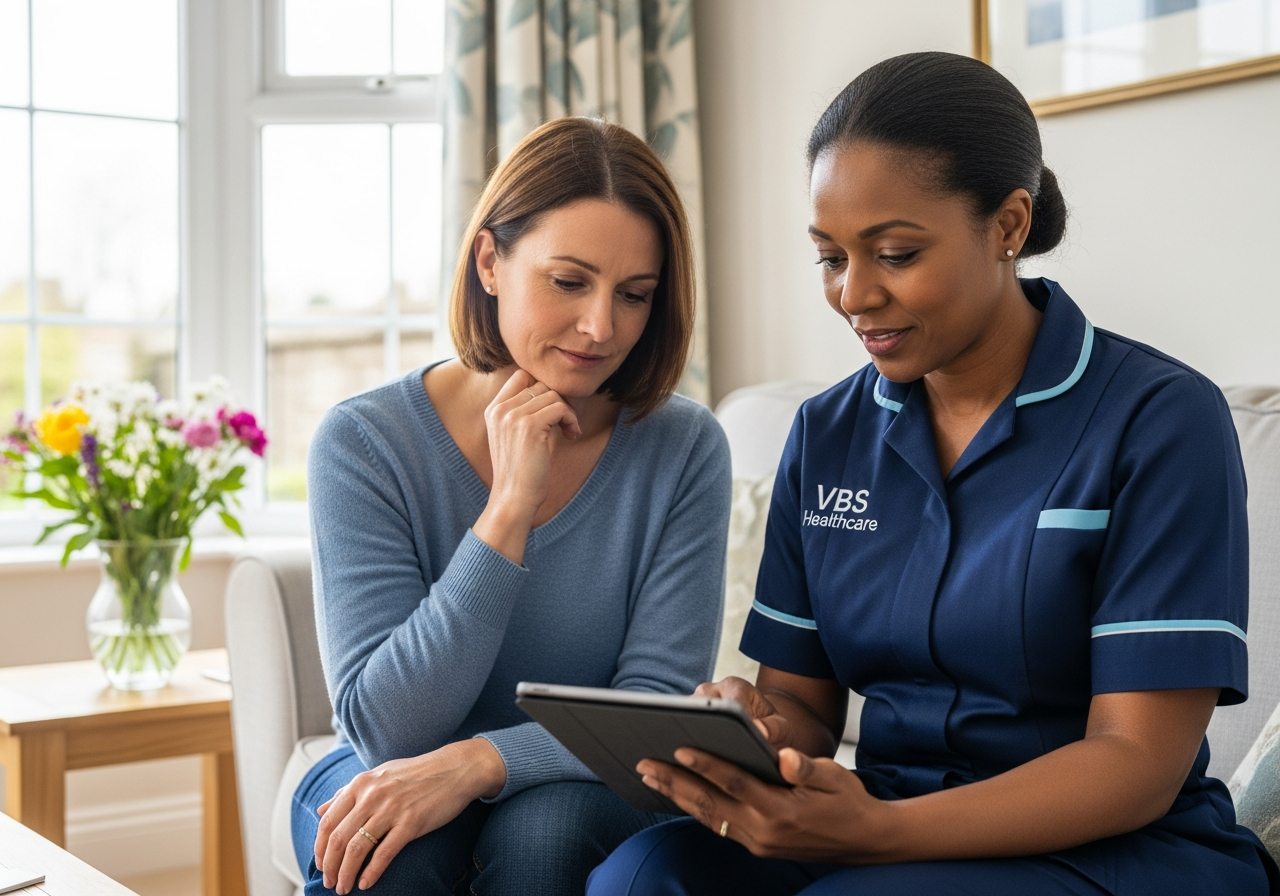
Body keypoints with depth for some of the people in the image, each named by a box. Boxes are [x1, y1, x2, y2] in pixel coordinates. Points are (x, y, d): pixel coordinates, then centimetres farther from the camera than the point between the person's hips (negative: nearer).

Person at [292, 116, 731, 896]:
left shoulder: (684, 449, -11)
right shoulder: (364, 443, -14)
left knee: (542, 827, -32)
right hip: (389, 777, 0)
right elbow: (385, 730, -19)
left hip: (584, 792, 1)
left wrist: (478, 760, -31)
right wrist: (509, 507, -27)